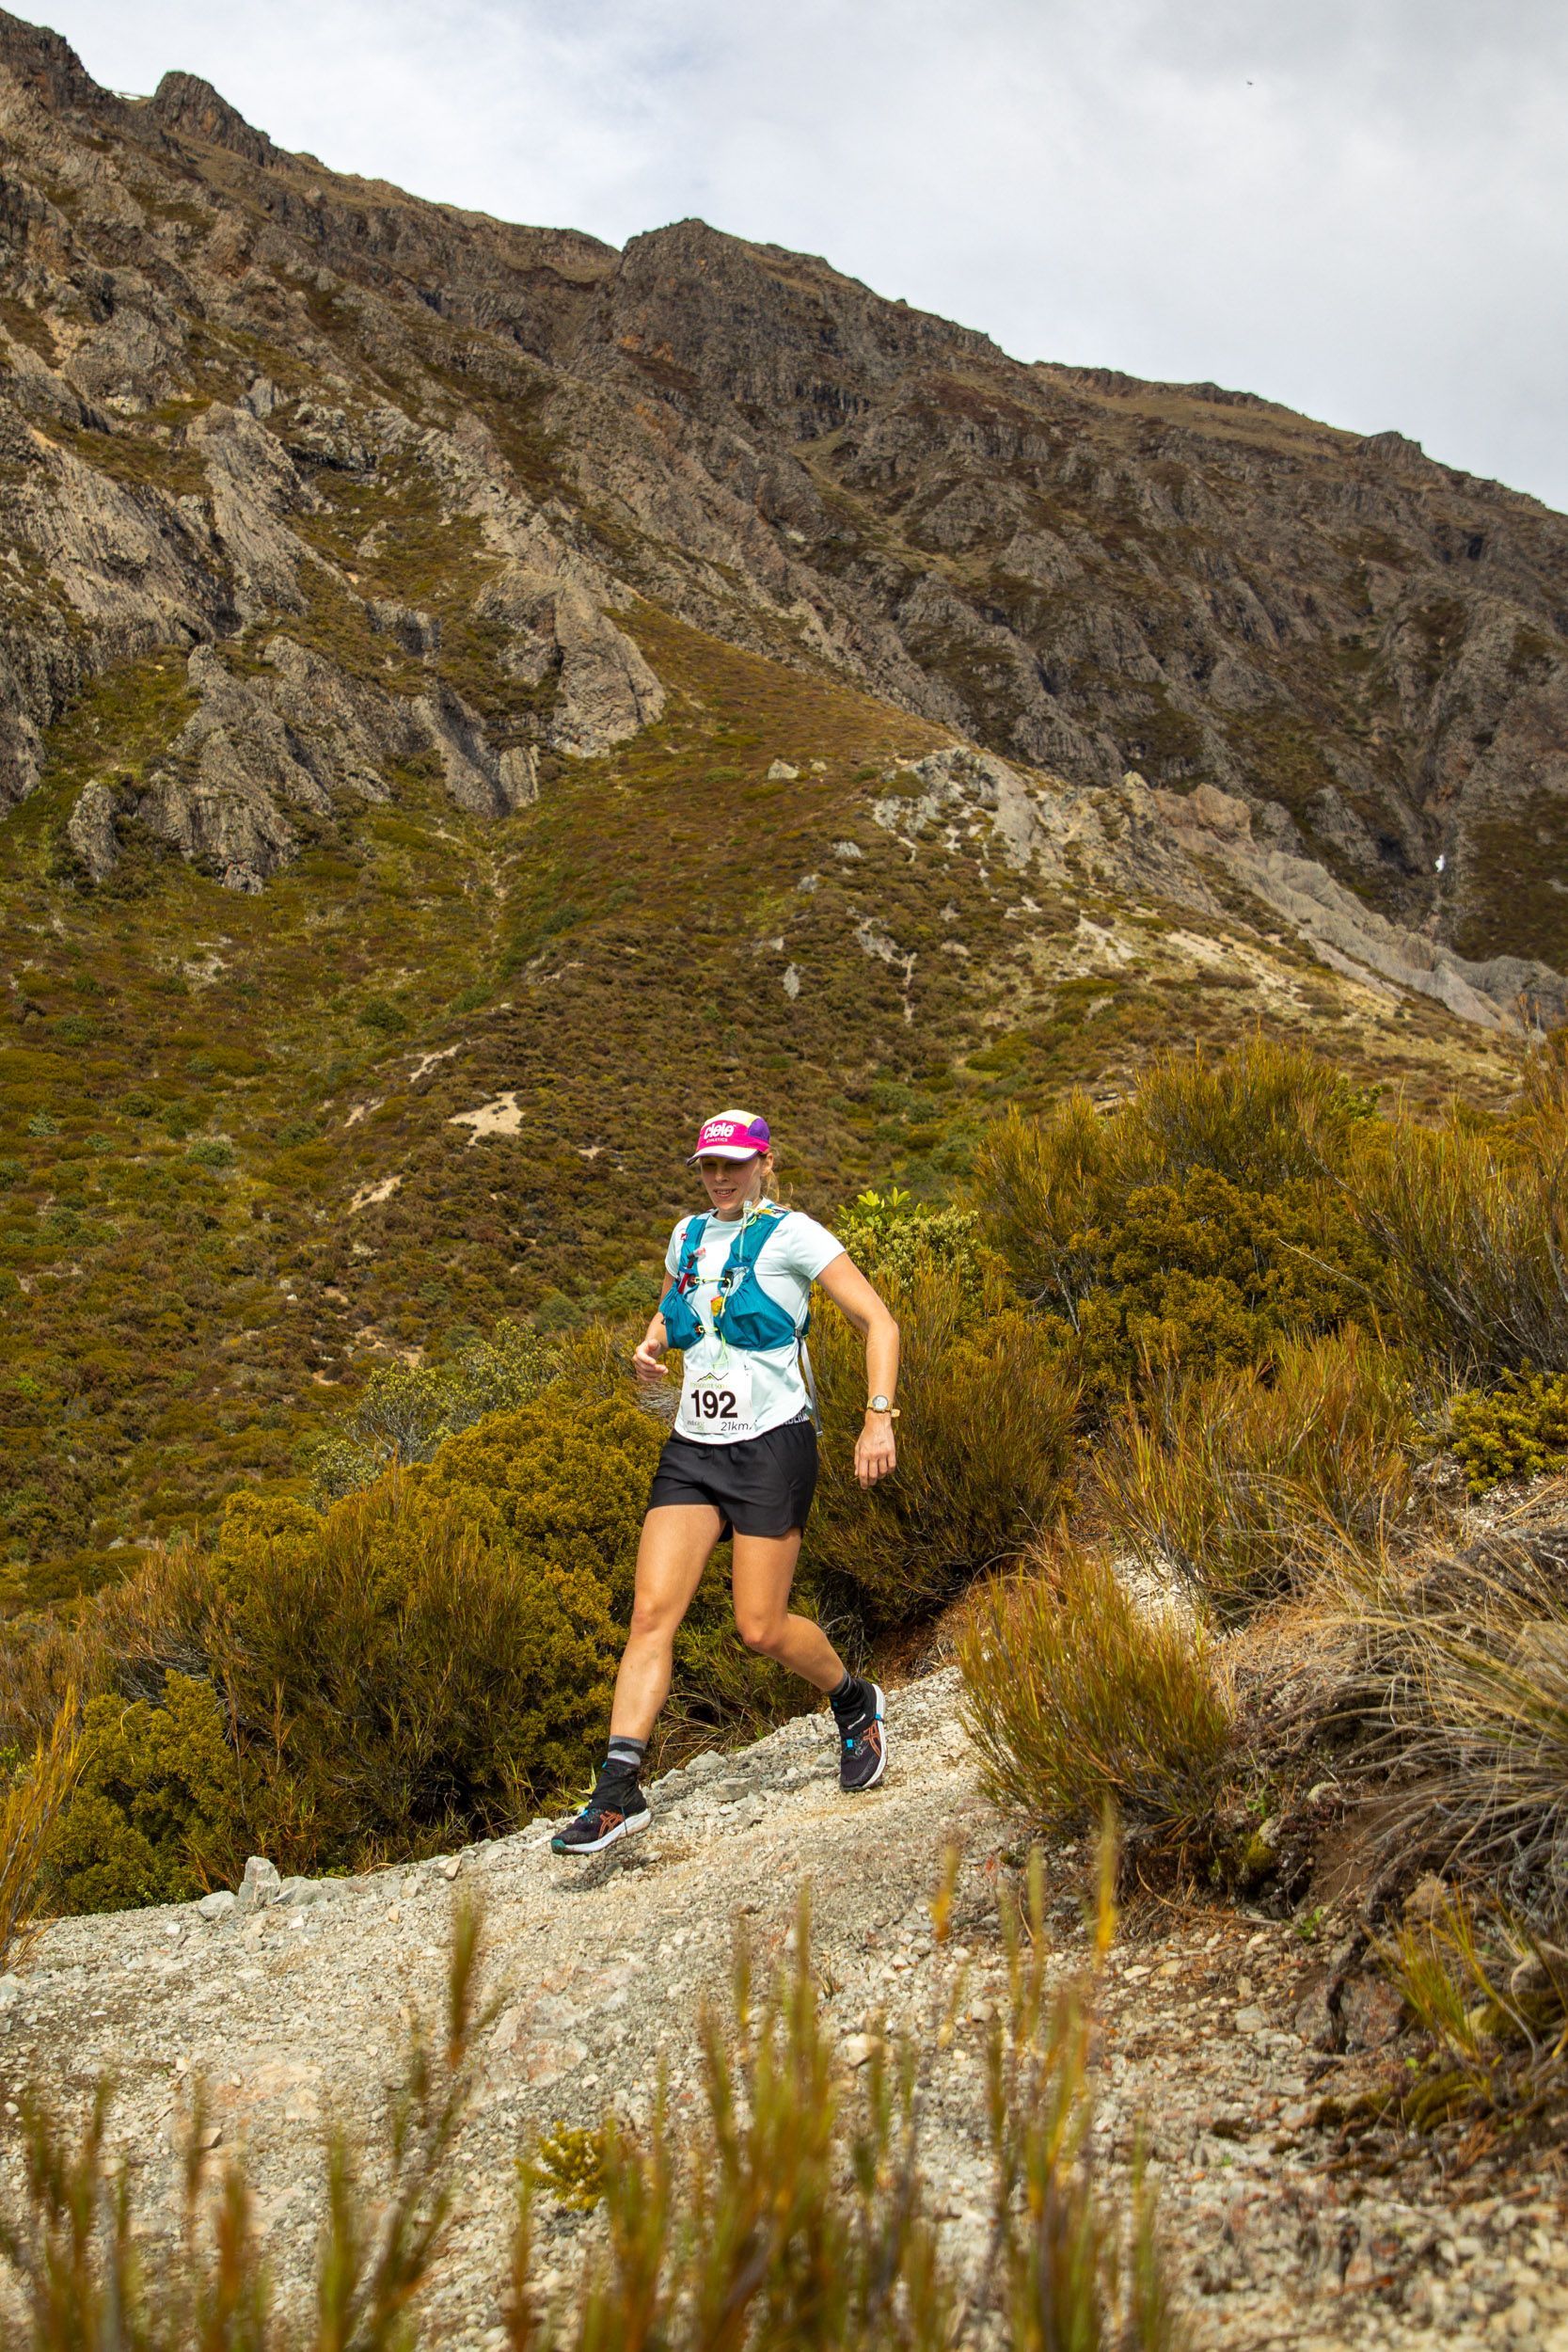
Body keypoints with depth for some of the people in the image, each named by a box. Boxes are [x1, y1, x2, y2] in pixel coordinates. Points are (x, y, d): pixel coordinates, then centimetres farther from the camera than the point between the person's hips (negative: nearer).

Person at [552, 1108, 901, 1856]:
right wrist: (648, 1348, 7)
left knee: (760, 1628, -3)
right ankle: (619, 1788, -7)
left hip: (772, 1445, -5)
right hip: (693, 1450, 5)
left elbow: (879, 1322, -6)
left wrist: (878, 1419, -16)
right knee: (651, 1611, -7)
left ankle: (855, 1704, 27)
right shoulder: (688, 1235, 11)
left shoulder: (792, 1235, -6)